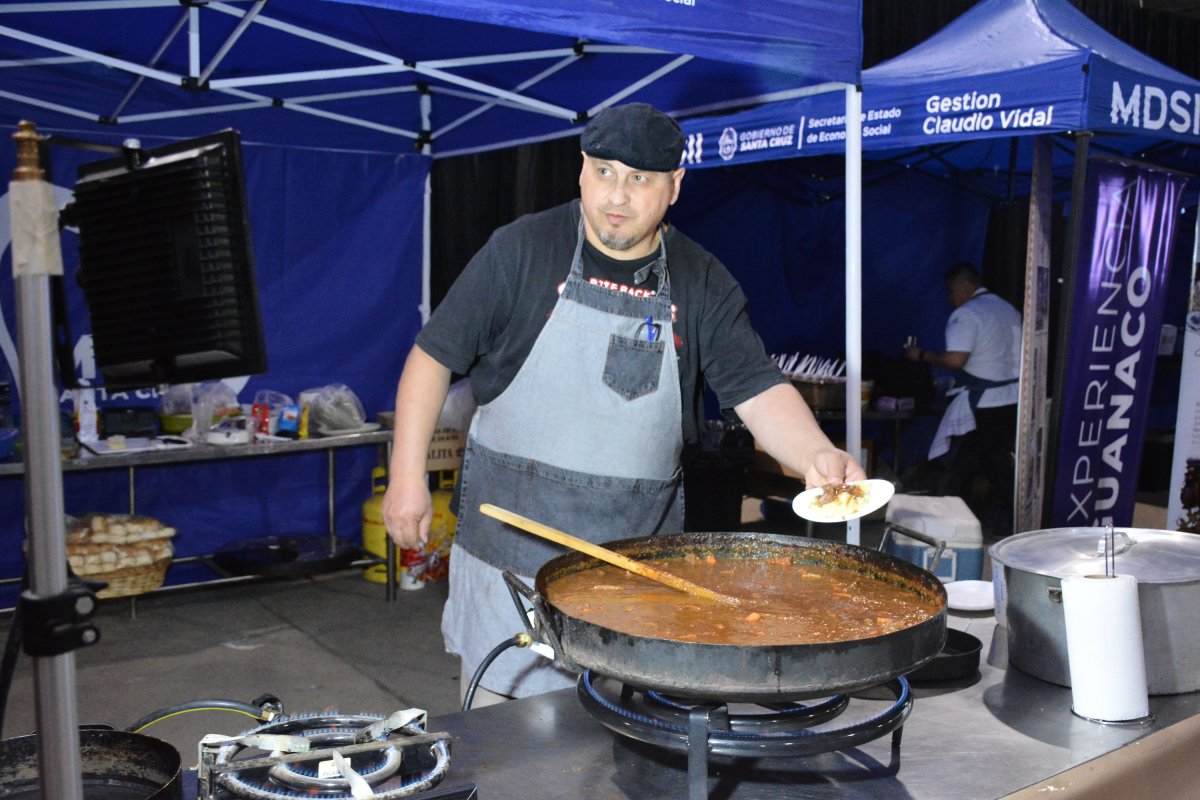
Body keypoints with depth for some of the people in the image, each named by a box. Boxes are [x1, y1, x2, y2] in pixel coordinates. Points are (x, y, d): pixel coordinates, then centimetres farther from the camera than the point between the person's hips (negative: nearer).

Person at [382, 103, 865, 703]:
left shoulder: (703, 283, 2)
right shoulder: (521, 249, -4)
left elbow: (759, 391, -6)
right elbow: (434, 354, 0)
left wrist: (817, 456, -25)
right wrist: (407, 475, -5)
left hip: (639, 561, 2)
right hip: (511, 548, -2)